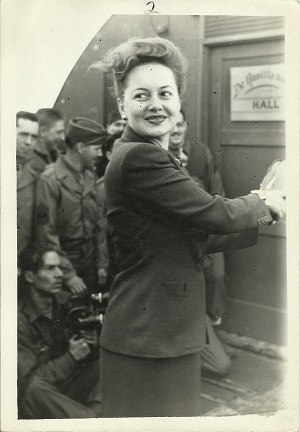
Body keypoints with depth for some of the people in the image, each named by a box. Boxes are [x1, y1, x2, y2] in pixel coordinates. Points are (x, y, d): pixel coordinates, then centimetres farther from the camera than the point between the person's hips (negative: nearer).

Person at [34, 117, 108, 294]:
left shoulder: (90, 176, 7)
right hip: (62, 261, -6)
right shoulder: (50, 179, -14)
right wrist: (68, 274, -15)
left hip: (90, 259, 6)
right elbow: (46, 233, -16)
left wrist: (102, 264, 7)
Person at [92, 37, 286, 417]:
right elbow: (215, 215, -20)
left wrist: (265, 222, 13)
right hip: (147, 341, -10)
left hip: (170, 335, 10)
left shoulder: (152, 157, 14)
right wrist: (264, 204, 0)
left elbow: (197, 238, 14)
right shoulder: (139, 158, -18)